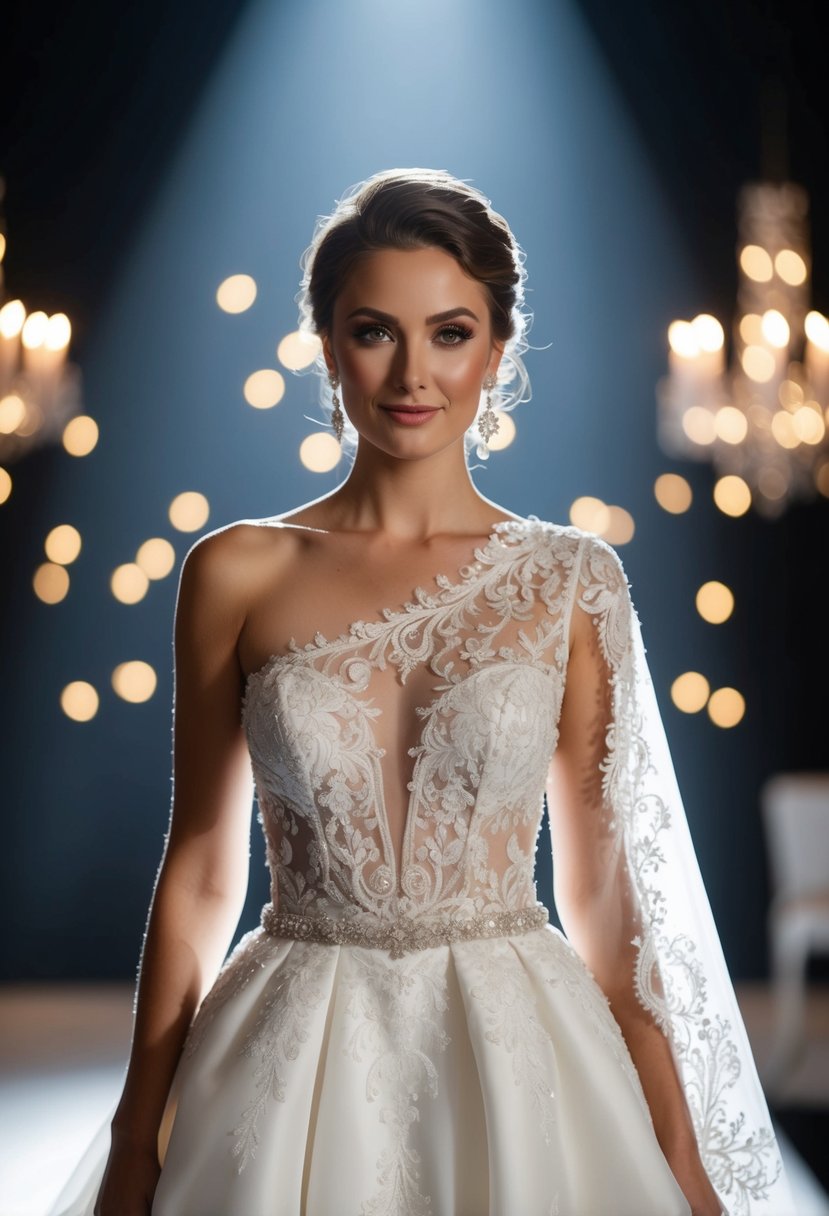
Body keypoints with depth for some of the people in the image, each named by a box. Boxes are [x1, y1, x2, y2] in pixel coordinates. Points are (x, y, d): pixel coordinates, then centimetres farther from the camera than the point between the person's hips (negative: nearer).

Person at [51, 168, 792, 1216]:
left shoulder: (570, 580, -1)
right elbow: (199, 871, 3)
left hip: (516, 1056, 0)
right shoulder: (237, 573, -2)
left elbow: (604, 891, 2)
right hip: (293, 1066, 0)